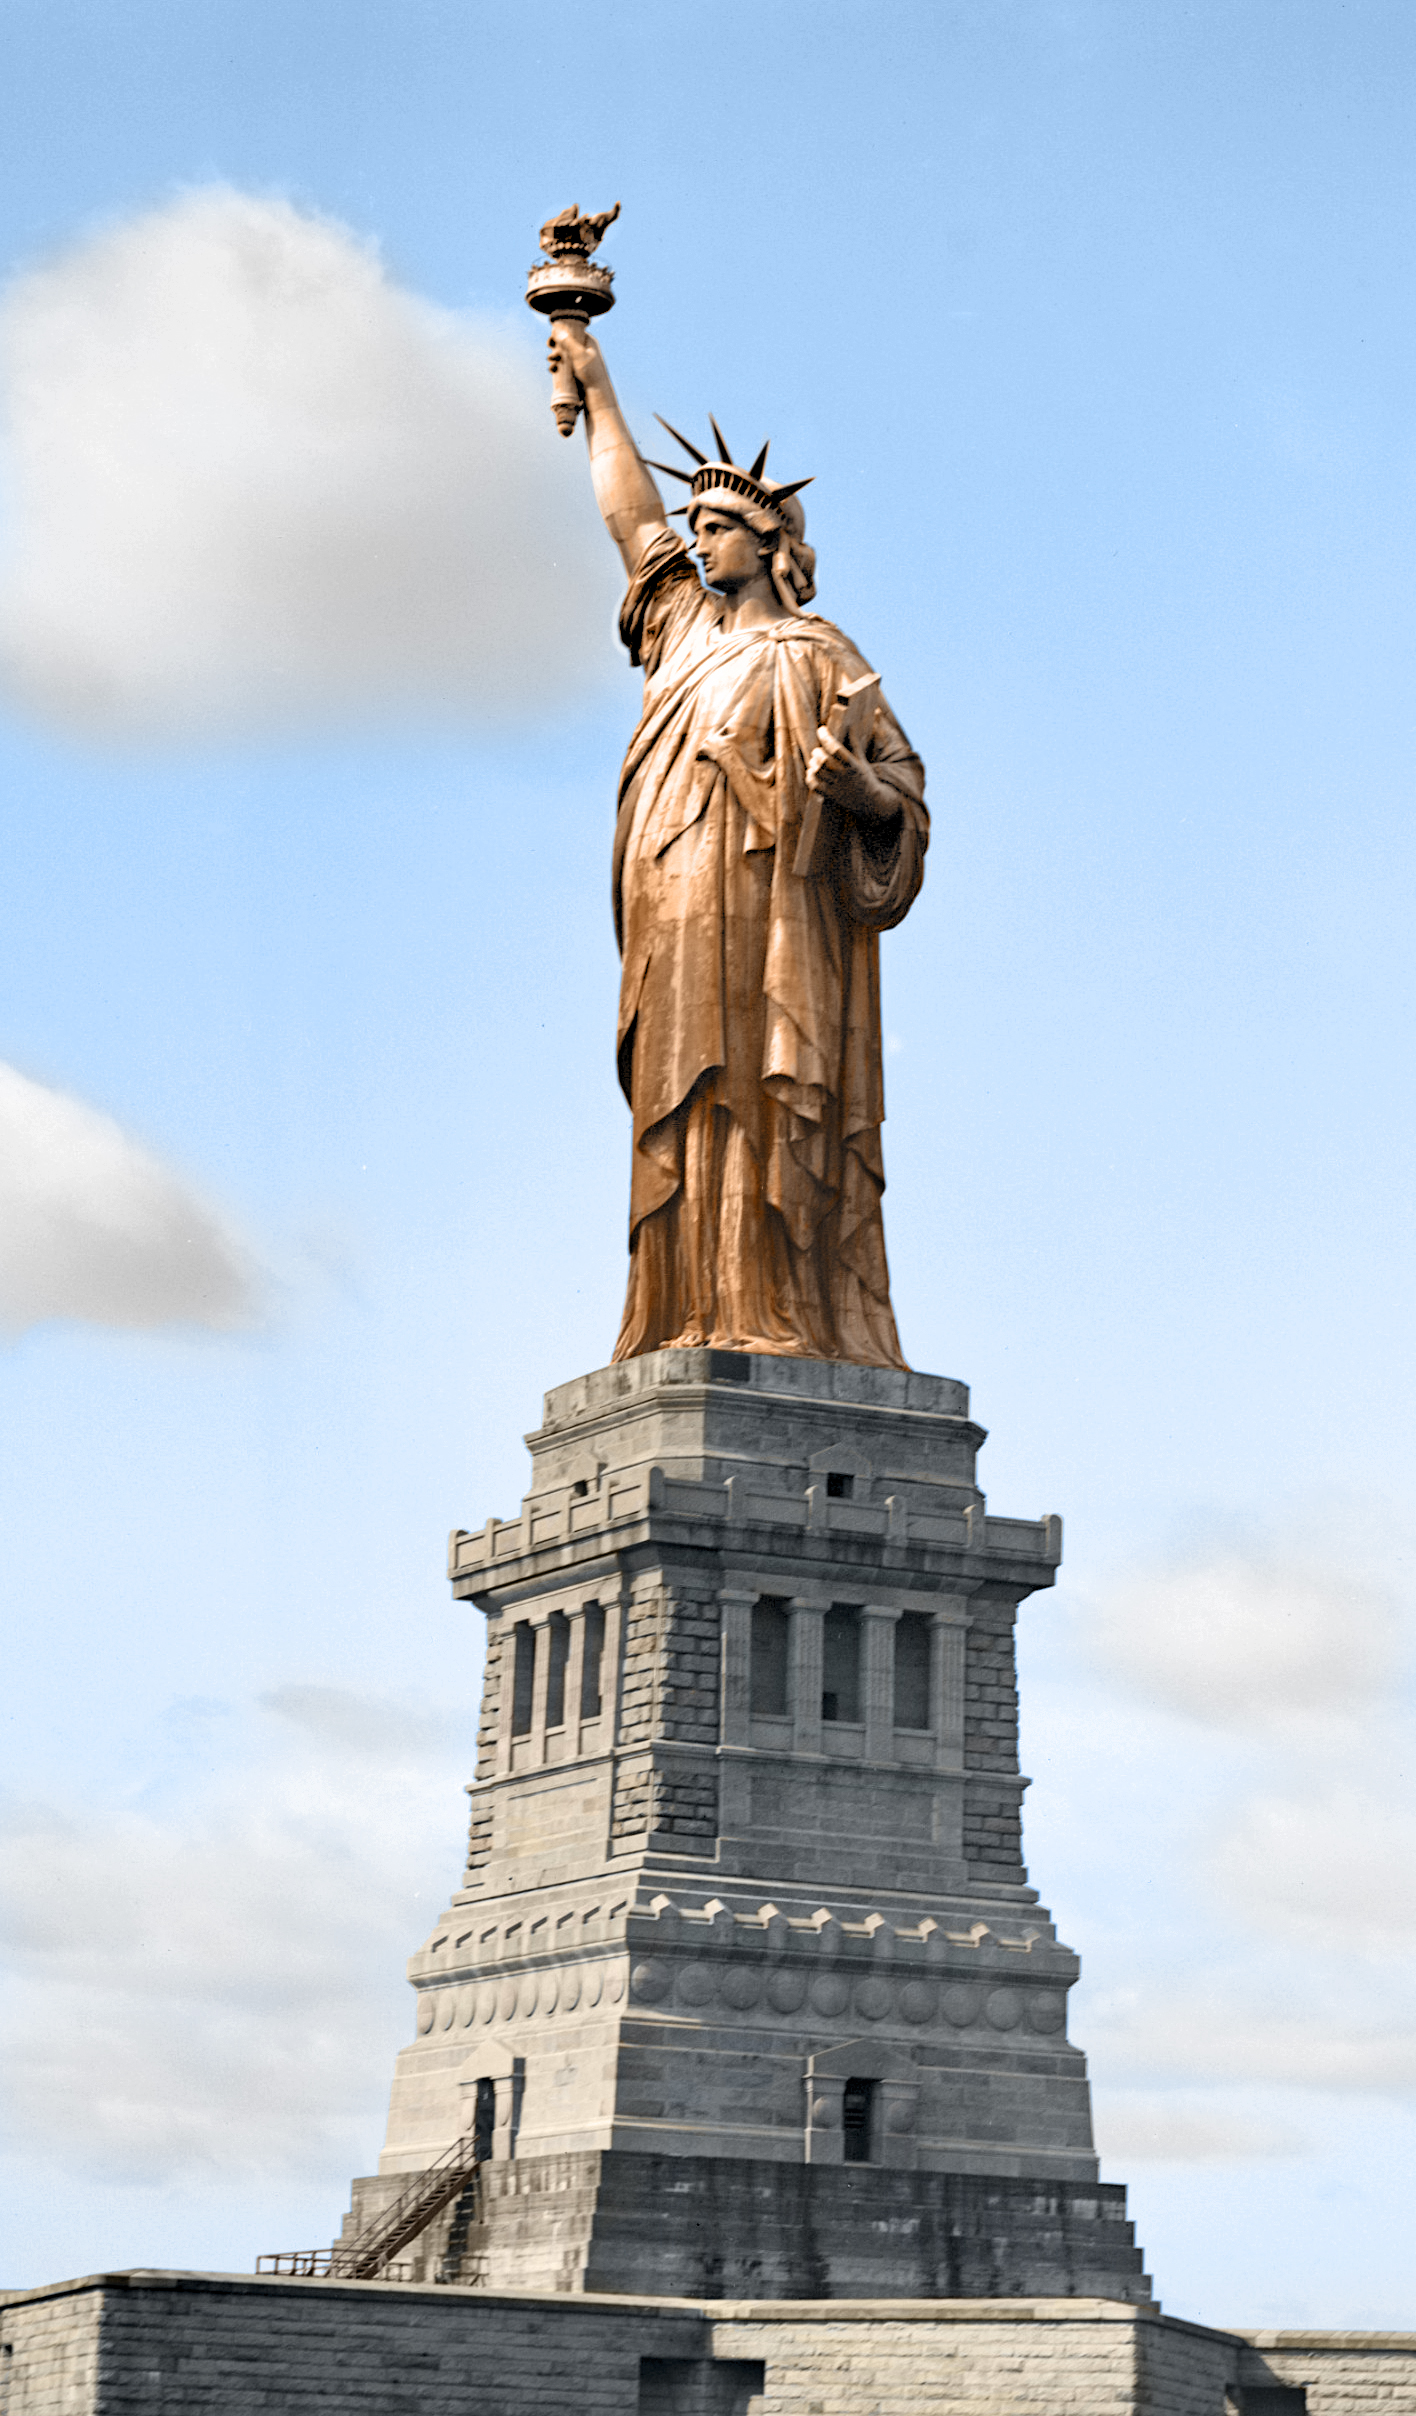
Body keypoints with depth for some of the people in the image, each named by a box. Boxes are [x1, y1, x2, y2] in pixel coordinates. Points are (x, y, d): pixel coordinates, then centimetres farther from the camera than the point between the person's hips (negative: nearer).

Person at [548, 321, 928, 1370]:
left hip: (771, 922, -7)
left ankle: (793, 1329, -16)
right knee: (688, 1118, 0)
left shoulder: (813, 656, 0)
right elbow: (632, 516, 31)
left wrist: (856, 784, -24)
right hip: (680, 923, 7)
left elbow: (903, 783, -1)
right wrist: (597, 387, 36)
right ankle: (702, 1327, -2)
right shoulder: (692, 625, 20)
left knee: (767, 1114, -13)